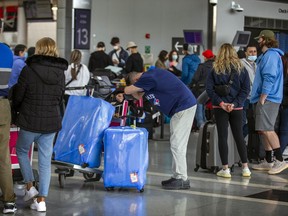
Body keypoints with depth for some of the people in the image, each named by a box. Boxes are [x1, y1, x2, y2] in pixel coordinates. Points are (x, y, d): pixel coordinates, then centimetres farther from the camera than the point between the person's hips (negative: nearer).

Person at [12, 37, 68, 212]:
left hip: (30, 120, -3)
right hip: (52, 121, 3)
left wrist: (21, 110, 16)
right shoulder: (61, 73, 1)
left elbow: (17, 97, -4)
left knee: (21, 151, 22)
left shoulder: (28, 70, -13)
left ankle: (30, 186, 16)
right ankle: (41, 199, 9)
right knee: (45, 160, 9)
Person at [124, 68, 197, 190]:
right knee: (176, 144, 13)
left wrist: (122, 88, 11)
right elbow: (139, 96, 19)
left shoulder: (147, 79, -17)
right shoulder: (149, 75, 13)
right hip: (180, 108, 11)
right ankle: (177, 176, 18)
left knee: (177, 144, -9)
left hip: (184, 107, -11)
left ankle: (182, 179, -6)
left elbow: (127, 91, -10)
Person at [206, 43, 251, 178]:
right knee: (239, 136, 12)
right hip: (237, 108, 2)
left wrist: (221, 103, -11)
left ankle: (225, 169, 0)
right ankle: (245, 168, 12)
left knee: (222, 137, 2)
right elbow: (246, 89, -5)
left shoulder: (215, 70, -2)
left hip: (220, 108, -2)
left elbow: (209, 89, -9)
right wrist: (235, 103, -10)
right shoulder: (241, 69, 2)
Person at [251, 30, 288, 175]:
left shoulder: (270, 55, -12)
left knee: (266, 129, -15)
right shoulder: (266, 55, 21)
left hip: (268, 99, -11)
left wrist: (262, 98, -19)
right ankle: (268, 162, 17)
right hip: (265, 99, 11)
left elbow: (269, 78, -20)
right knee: (264, 130, 12)